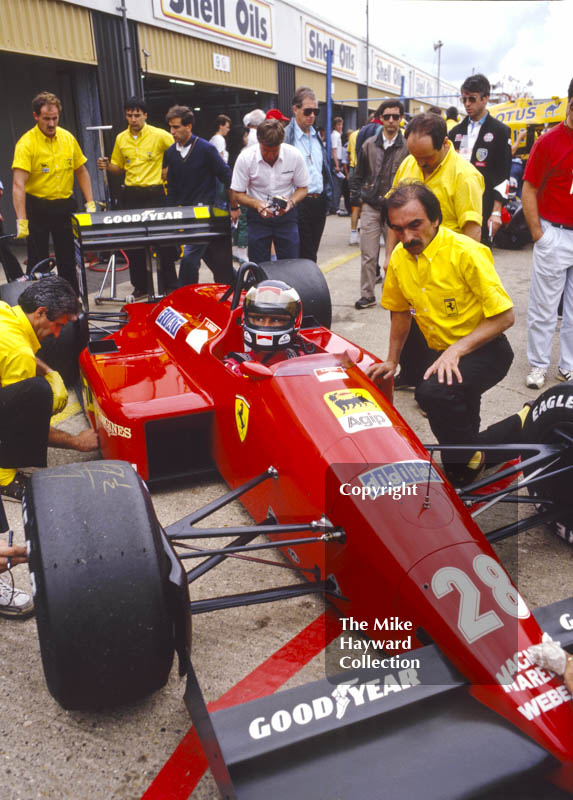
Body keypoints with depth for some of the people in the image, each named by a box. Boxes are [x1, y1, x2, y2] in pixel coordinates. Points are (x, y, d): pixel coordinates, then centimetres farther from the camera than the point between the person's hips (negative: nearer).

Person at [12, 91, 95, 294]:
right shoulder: (26, 143, -14)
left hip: (65, 206, 4)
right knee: (37, 262, 2)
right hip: (37, 207, -4)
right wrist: (21, 220, -30)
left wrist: (90, 203, 4)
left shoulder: (68, 138, 2)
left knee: (68, 258, 11)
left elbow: (81, 172, 12)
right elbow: (18, 184, -22)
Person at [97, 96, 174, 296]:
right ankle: (140, 286, 17)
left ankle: (170, 285, 8)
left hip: (154, 194, -4)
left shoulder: (159, 135, -5)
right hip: (130, 195, 5)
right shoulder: (121, 139, 9)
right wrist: (107, 166, -3)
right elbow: (119, 168, 16)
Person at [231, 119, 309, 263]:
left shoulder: (294, 155, -11)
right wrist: (257, 204, -25)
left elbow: (303, 187, 2)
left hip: (286, 215, 1)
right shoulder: (245, 158, -13)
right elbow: (238, 194, -6)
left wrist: (291, 201, -20)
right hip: (258, 218, -1)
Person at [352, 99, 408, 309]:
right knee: (368, 254, 1)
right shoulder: (369, 145, 6)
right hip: (370, 207, 2)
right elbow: (359, 176, 12)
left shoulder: (407, 147, -1)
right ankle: (367, 294, 10)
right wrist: (357, 198, 5)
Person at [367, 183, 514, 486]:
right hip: (439, 352, 7)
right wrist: (392, 360, 15)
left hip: (483, 349, -7)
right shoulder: (399, 257, -2)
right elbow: (401, 311, 14)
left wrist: (456, 351, -25)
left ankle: (468, 463, -6)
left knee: (437, 392, -30)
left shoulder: (466, 252, -21)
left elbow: (505, 316, -20)